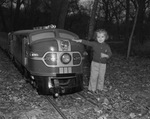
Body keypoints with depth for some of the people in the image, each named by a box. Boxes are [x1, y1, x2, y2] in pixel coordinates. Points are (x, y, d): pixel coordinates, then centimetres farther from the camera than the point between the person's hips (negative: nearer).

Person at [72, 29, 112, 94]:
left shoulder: (106, 46, 1)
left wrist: (105, 55, -20)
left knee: (101, 77, 9)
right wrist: (79, 40, -19)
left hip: (103, 64, 2)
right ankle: (92, 88, 13)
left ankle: (99, 88, 25)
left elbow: (110, 54, 2)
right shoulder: (94, 44, -3)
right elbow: (87, 42, -8)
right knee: (93, 76, 1)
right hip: (95, 63, -1)